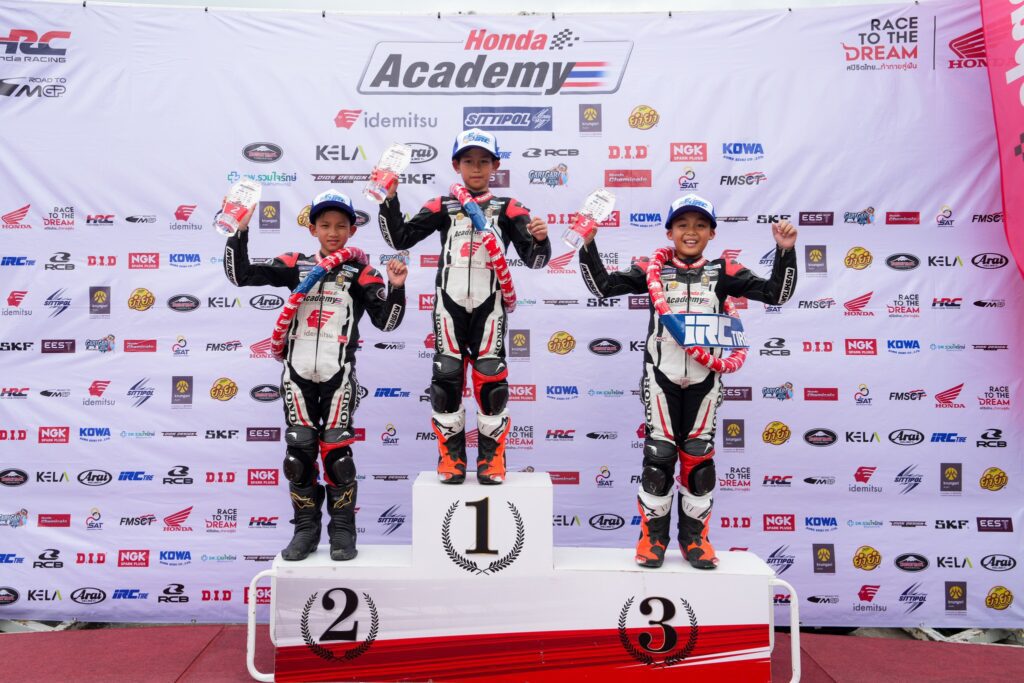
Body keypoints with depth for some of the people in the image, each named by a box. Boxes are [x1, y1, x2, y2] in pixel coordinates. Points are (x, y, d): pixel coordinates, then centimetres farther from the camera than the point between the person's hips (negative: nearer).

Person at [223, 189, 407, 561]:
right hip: (298, 373, 3)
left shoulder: (360, 273, 1)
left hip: (338, 376, -2)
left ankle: (343, 530, 15)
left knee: (336, 451, -1)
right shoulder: (296, 265, 7)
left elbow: (387, 322, -4)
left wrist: (396, 287, -20)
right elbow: (240, 275, 3)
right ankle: (306, 528, 21)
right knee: (299, 451, 6)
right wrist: (240, 230, -5)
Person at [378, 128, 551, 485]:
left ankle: (492, 459, 12)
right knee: (446, 379, 2)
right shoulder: (443, 207, 8)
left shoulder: (507, 208, 5)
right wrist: (390, 199, -6)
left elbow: (533, 259, 0)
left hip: (488, 305, -1)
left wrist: (539, 239, -22)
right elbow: (400, 239, 4)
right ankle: (451, 457, 16)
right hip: (450, 302, 1)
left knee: (491, 380, -1)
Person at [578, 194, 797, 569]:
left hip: (703, 379, 1)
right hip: (661, 376, -1)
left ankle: (694, 538, 22)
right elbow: (602, 286, -3)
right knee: (659, 455, 2)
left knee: (699, 457, 8)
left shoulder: (723, 272, 5)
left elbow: (776, 293, 1)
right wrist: (588, 243, -11)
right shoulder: (653, 269, 3)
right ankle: (653, 536, 16)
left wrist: (785, 251, -10)